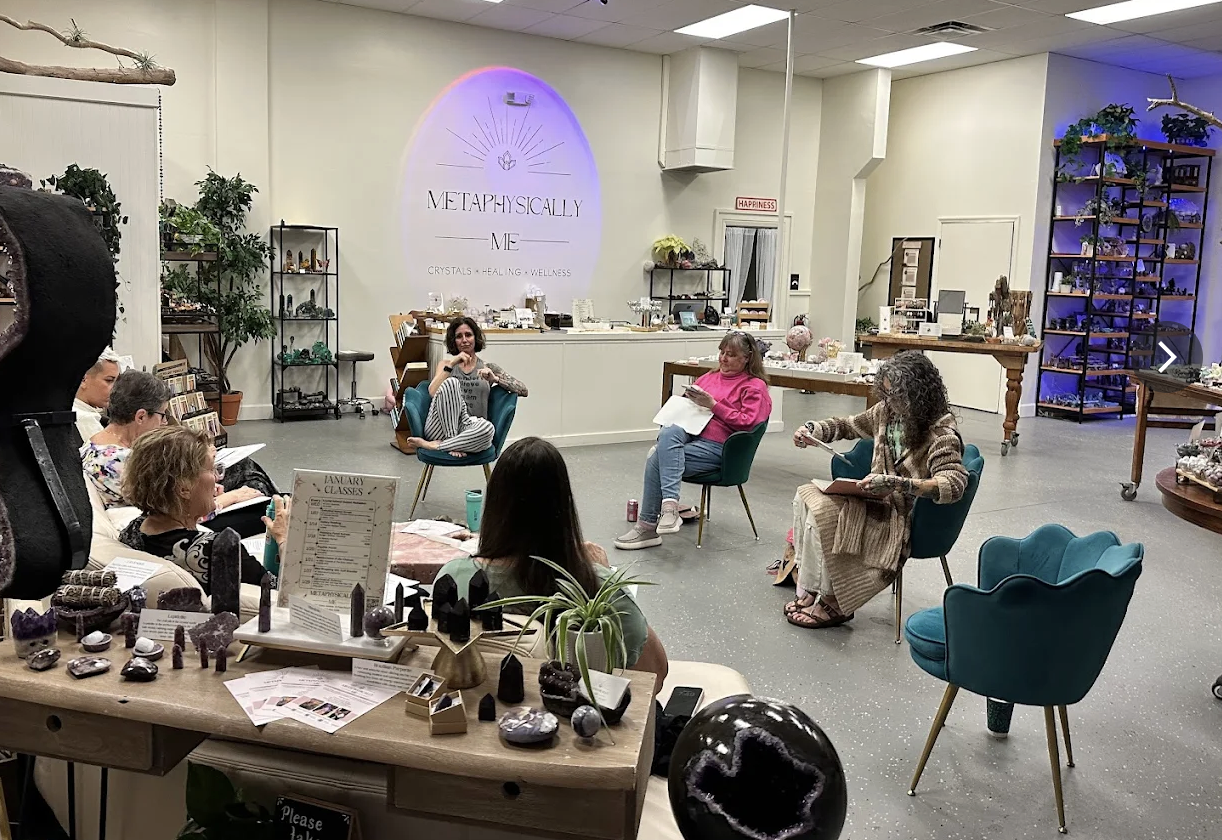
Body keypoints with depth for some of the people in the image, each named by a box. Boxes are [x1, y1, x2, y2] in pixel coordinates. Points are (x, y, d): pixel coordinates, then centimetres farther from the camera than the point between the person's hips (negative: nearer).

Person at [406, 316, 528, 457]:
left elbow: (524, 391, 7)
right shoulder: (446, 364, 21)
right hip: (441, 428, 0)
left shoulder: (488, 368, 18)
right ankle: (452, 443, -24)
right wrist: (451, 364, -7)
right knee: (451, 382, -27)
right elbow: (433, 392, 0)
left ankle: (434, 445, -22)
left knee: (487, 427, -38)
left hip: (469, 429, 0)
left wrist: (495, 379, -7)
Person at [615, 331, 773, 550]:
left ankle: (648, 526, -21)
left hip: (716, 446, -6)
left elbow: (748, 422, -6)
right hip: (687, 432, 6)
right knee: (669, 432, -34)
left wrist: (713, 404, -11)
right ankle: (670, 504, -43)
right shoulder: (710, 377, 27)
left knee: (657, 461, -27)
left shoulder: (755, 386, 8)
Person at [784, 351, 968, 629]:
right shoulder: (887, 410, 1)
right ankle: (809, 590, -6)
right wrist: (813, 429, 1)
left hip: (905, 518, -8)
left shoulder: (941, 433, -20)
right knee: (806, 496, -7)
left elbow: (954, 484, -34)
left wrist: (895, 484, -44)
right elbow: (850, 425, 20)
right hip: (878, 500, 8)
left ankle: (832, 603, -8)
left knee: (822, 513, -24)